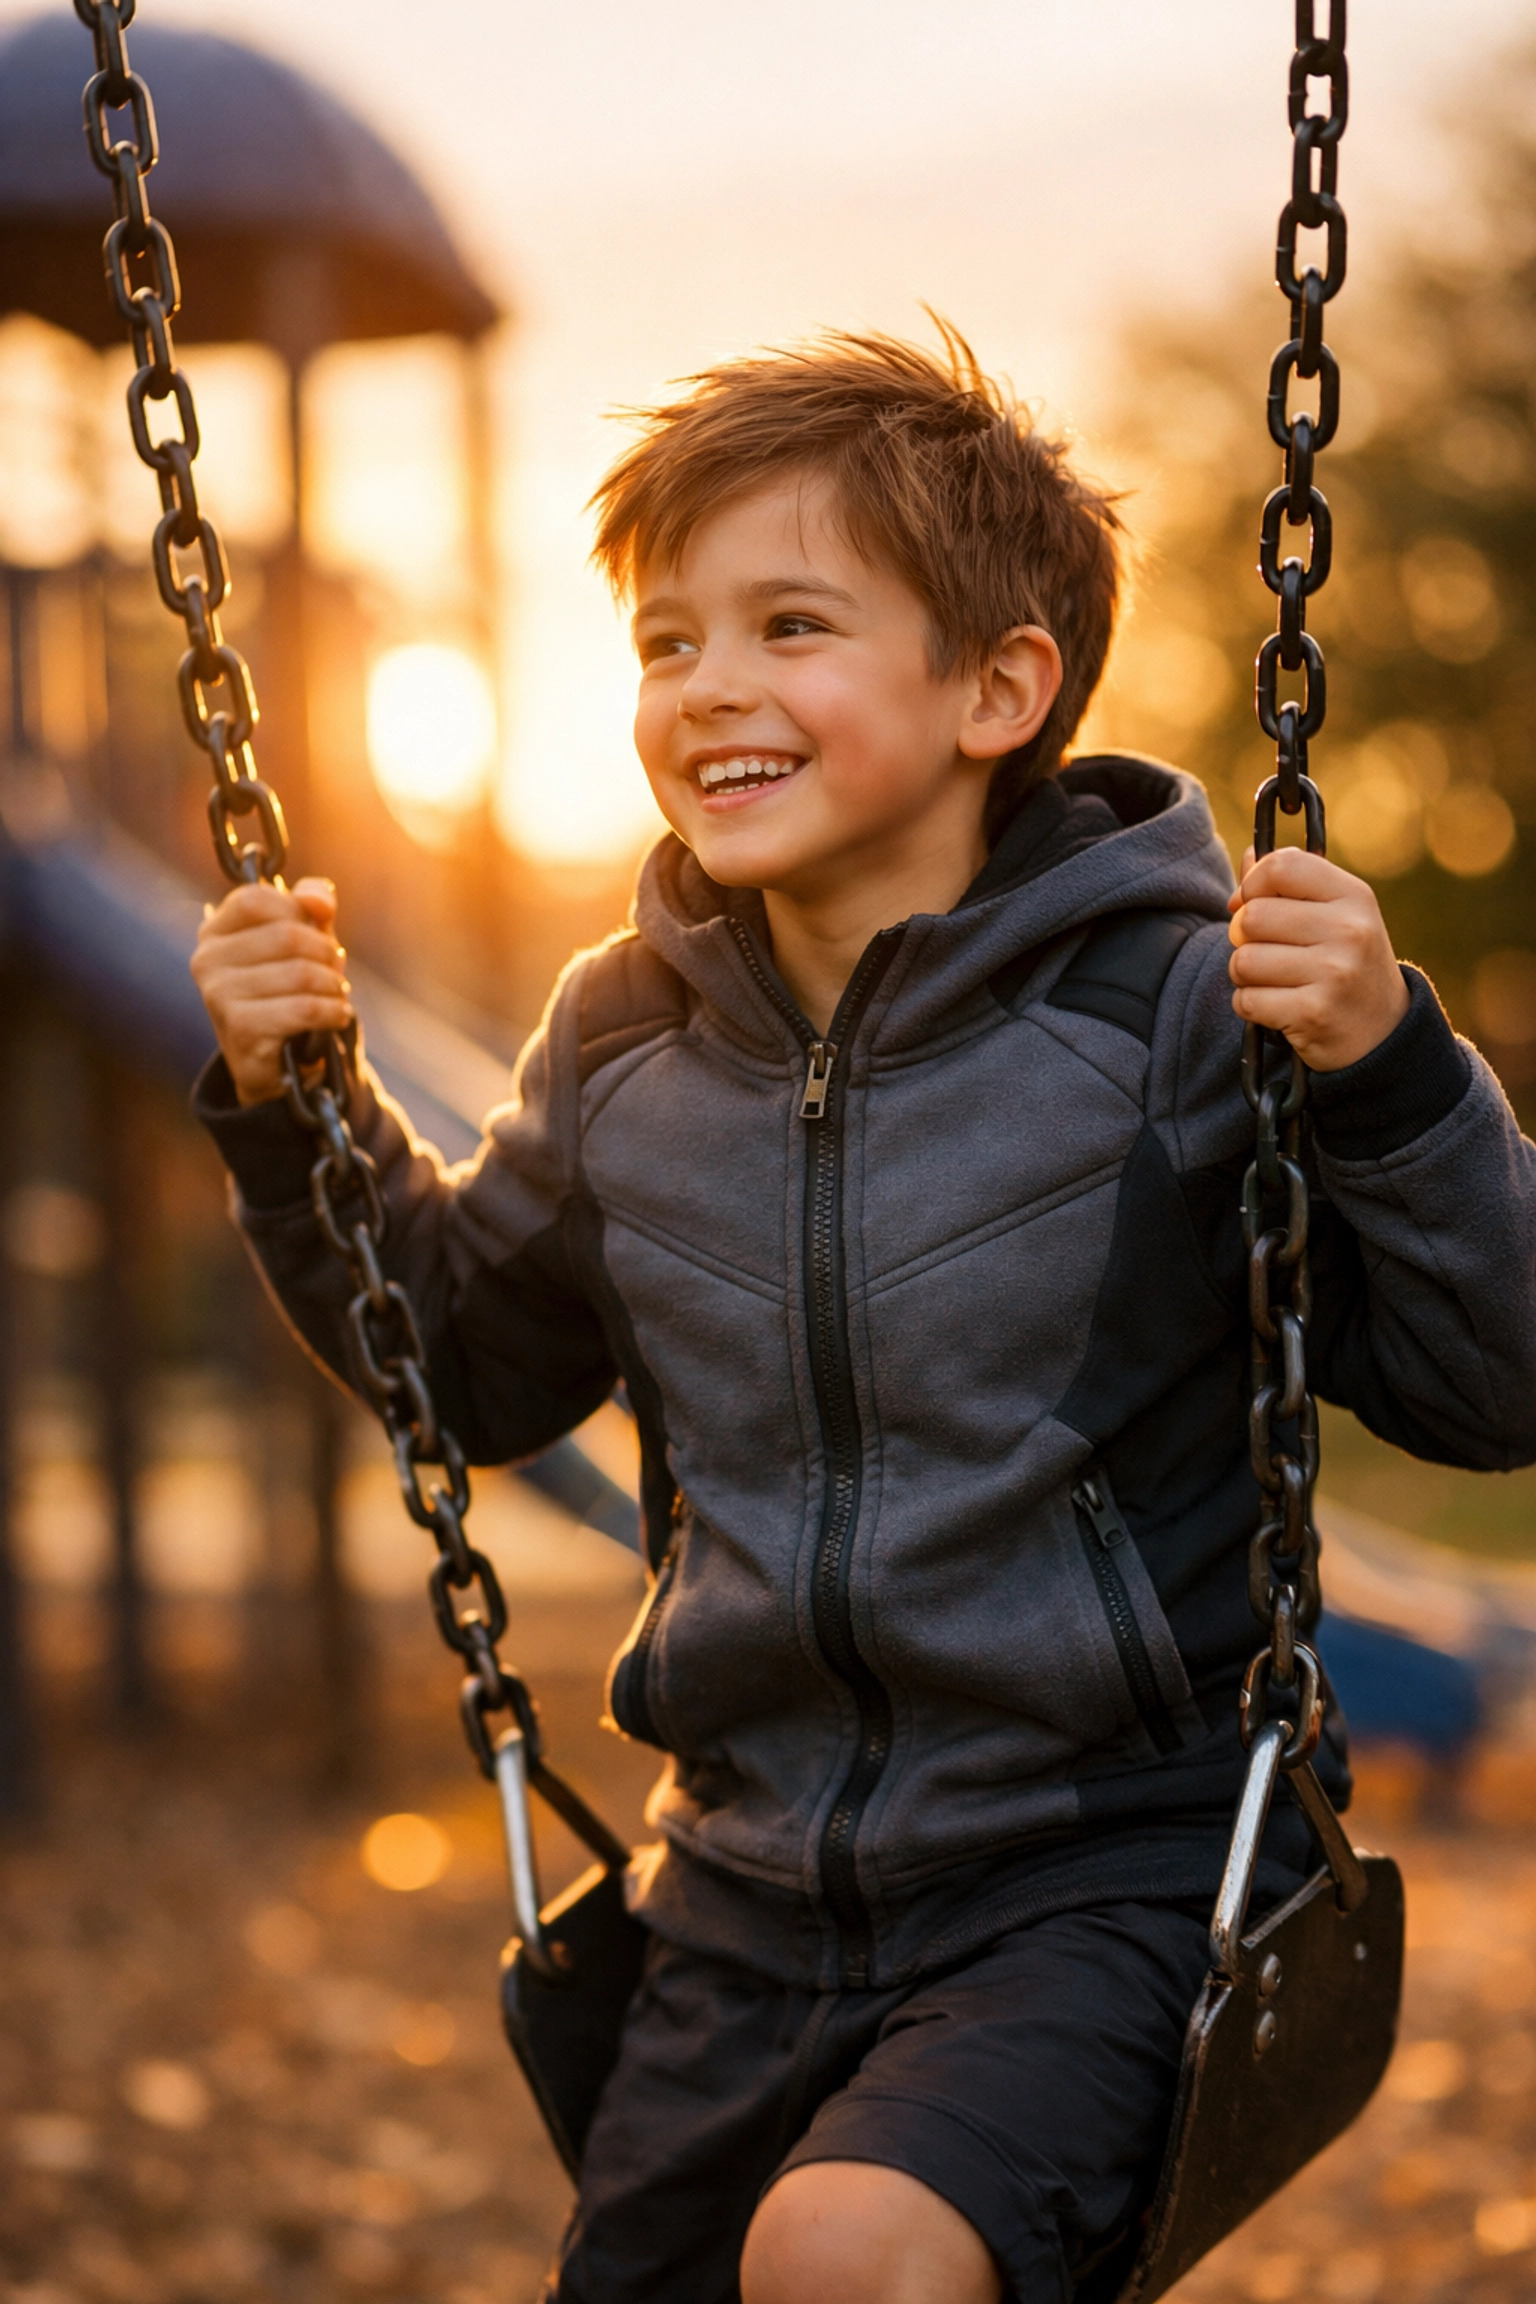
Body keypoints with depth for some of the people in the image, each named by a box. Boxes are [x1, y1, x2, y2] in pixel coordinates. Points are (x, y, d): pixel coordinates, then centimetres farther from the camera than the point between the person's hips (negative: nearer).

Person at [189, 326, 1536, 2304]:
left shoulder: (1171, 1009, -13)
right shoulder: (626, 1045, 3)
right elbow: (470, 1364, 19)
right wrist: (295, 1114, 6)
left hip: (1107, 1870, -5)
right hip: (752, 1895, 6)